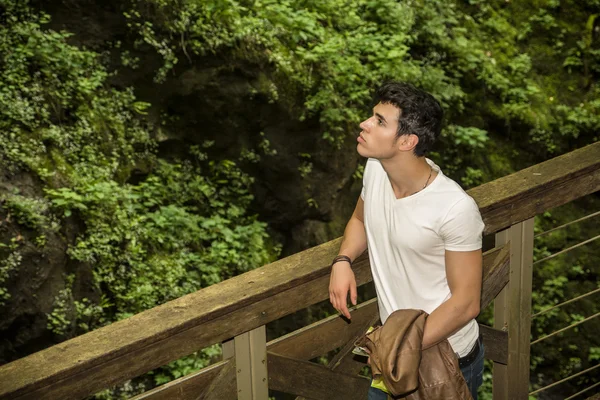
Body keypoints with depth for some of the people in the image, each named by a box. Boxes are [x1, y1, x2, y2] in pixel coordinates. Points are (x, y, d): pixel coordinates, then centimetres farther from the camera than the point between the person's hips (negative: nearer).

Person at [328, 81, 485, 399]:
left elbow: (466, 303, -22)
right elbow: (360, 219, 12)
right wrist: (343, 260, -7)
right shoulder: (376, 169, -10)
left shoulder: (456, 209, -30)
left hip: (448, 360, -6)